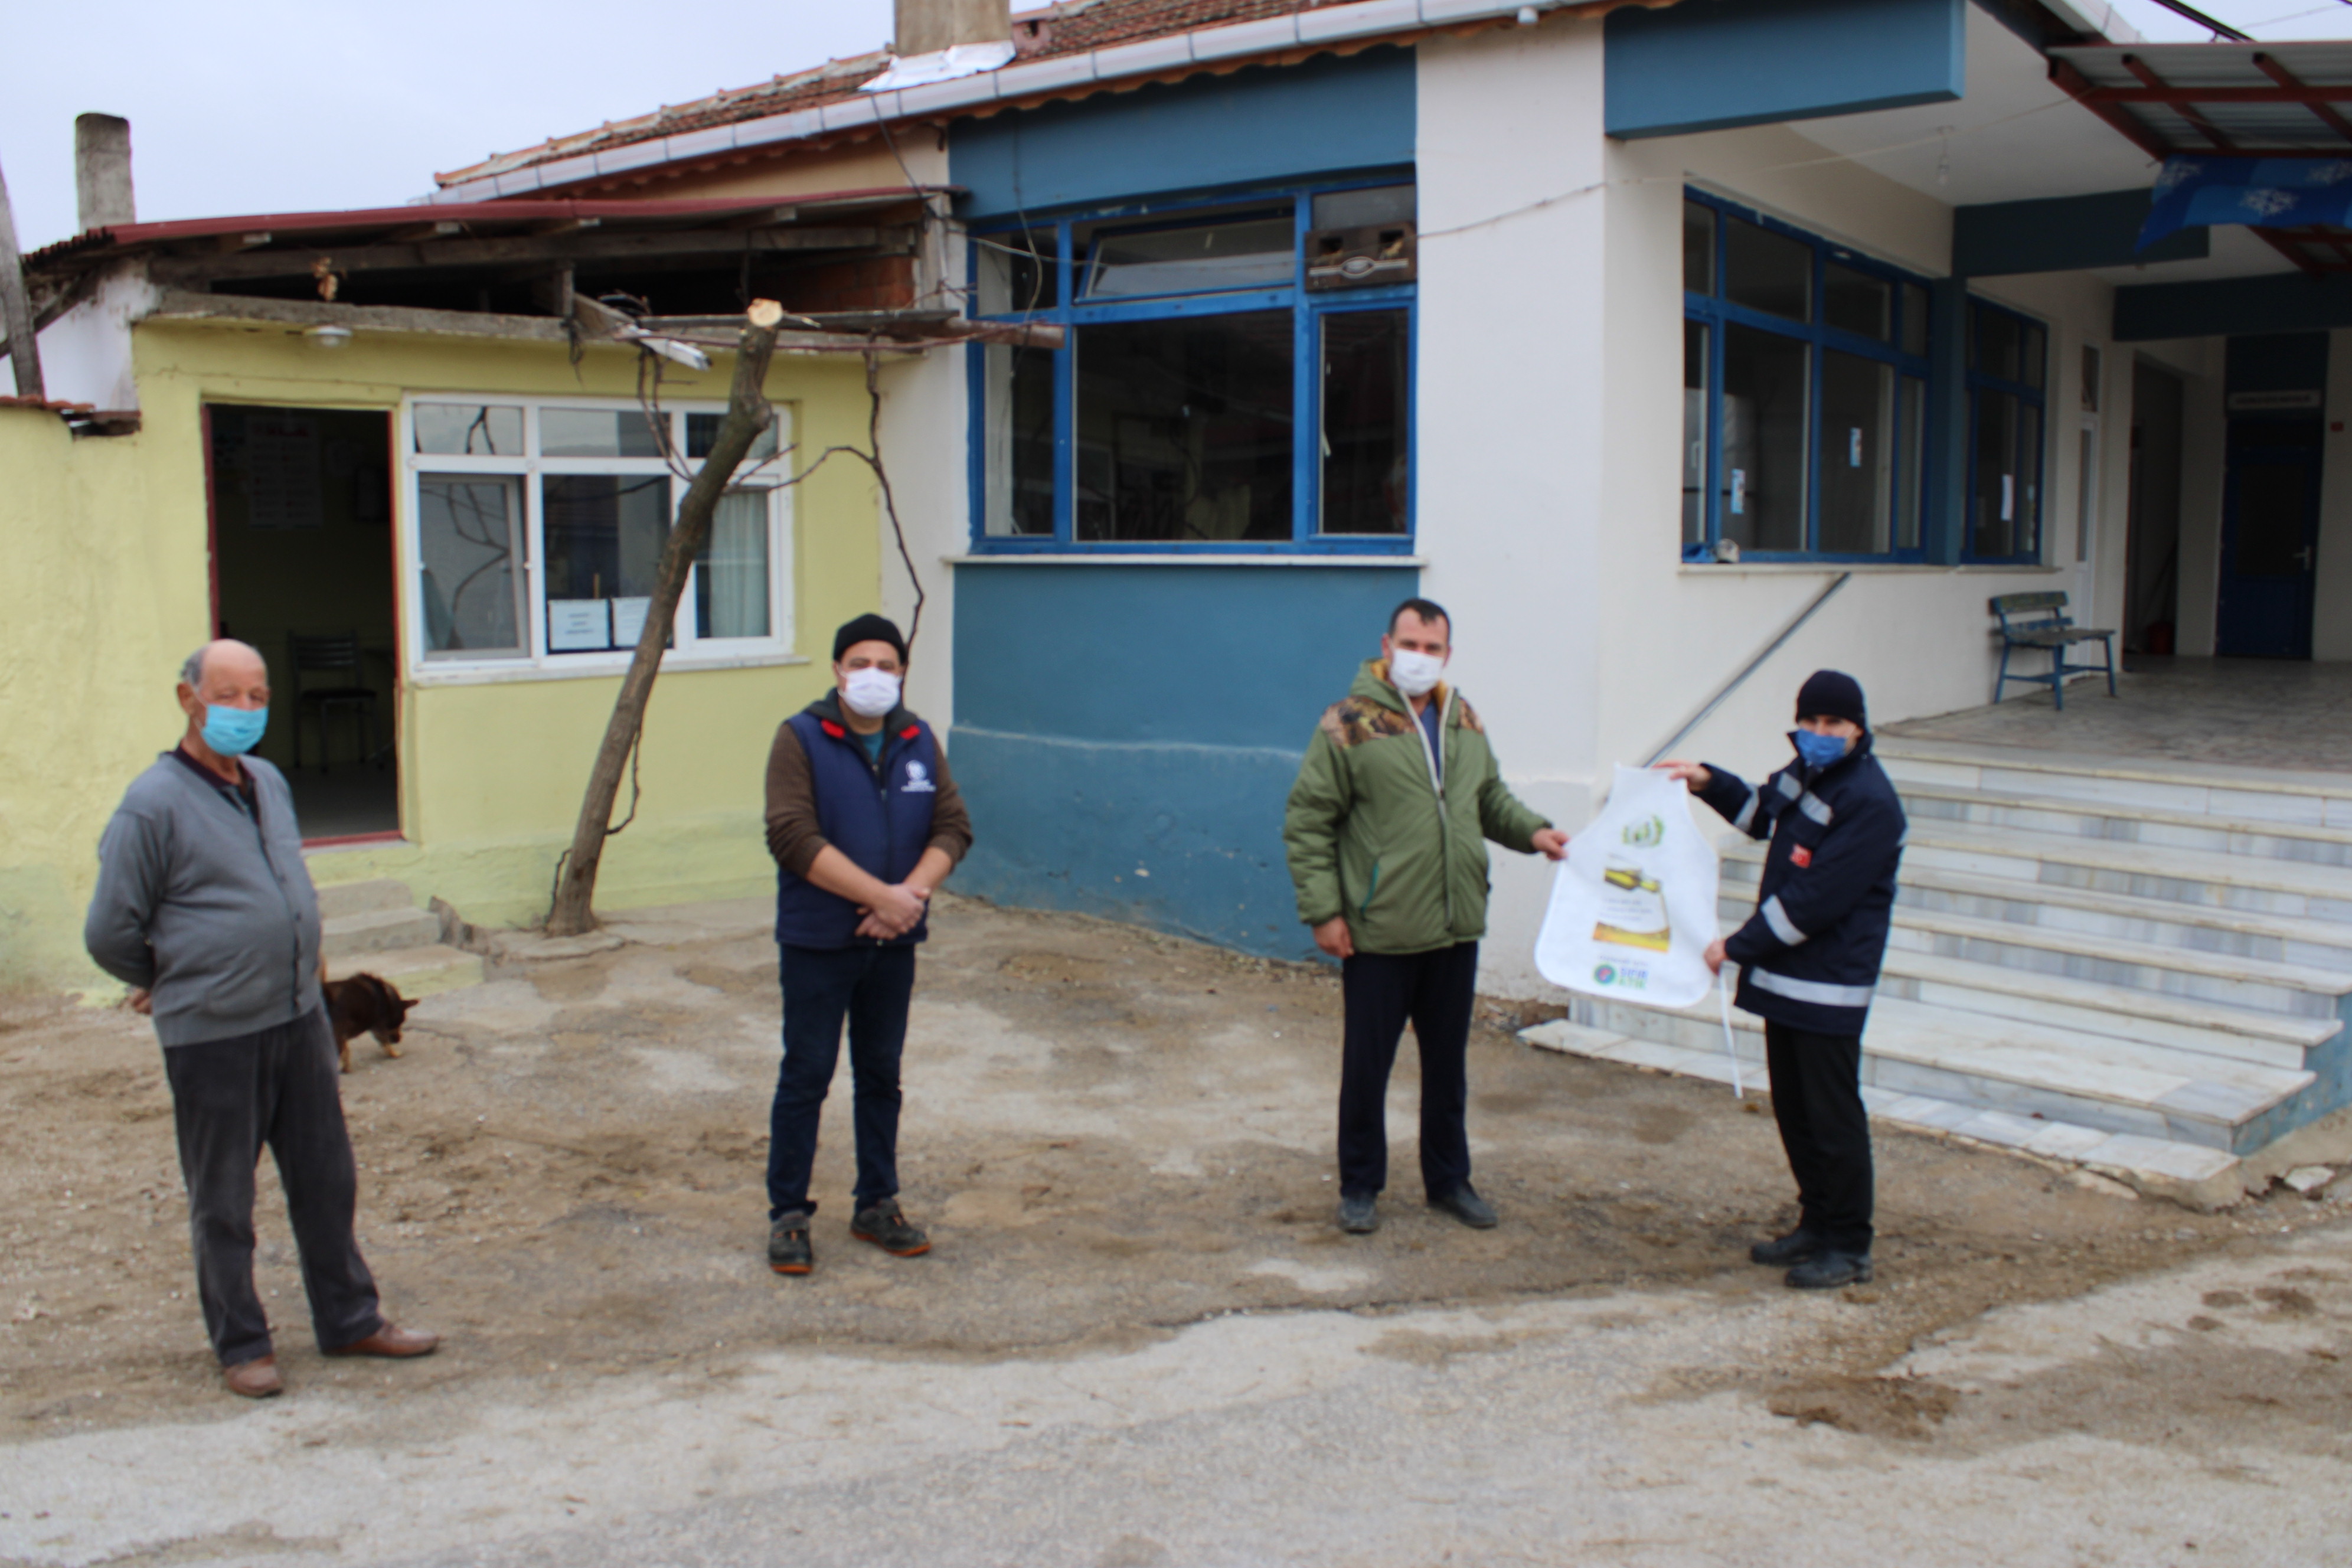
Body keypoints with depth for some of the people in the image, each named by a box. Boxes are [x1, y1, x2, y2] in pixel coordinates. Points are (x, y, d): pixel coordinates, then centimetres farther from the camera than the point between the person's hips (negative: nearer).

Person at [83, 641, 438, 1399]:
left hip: (299, 1018, 6)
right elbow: (109, 933, -7)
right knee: (223, 1202, 7)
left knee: (327, 1181, 13)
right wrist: (174, 984, 8)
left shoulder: (270, 783, 9)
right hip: (212, 1038, -6)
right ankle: (242, 1346, 21)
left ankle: (348, 1319, 26)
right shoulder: (154, 805, -13)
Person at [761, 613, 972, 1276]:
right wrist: (881, 896, -22)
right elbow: (794, 838, -19)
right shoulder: (800, 739, -9)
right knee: (806, 1076, 4)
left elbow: (953, 827, 2)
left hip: (893, 944, 4)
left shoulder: (919, 742, 6)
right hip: (817, 944, -4)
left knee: (882, 1074, 14)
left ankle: (877, 1206, 26)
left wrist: (913, 892, -16)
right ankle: (788, 1214, 16)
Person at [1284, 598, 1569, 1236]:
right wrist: (1322, 910, -12)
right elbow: (1307, 822, -8)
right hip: (1378, 933, -5)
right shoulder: (1351, 723, -9)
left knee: (1448, 1062, 16)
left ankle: (1449, 1179, 31)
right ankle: (1360, 1187, 22)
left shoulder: (1465, 722, 9)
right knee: (1367, 1065, 6)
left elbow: (1491, 797, 22)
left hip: (1456, 928, 6)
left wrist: (1532, 830, 2)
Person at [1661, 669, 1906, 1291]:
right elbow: (1762, 815, 32)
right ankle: (1816, 1224, 29)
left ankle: (1848, 1247, 11)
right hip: (1784, 974, 9)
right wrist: (1708, 781, 16)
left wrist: (1738, 946, -18)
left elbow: (1814, 900, -23)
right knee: (1792, 1108, 16)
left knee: (1832, 1116, -1)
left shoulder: (1869, 803, -19)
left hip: (1830, 986, -9)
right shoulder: (1805, 772, 9)